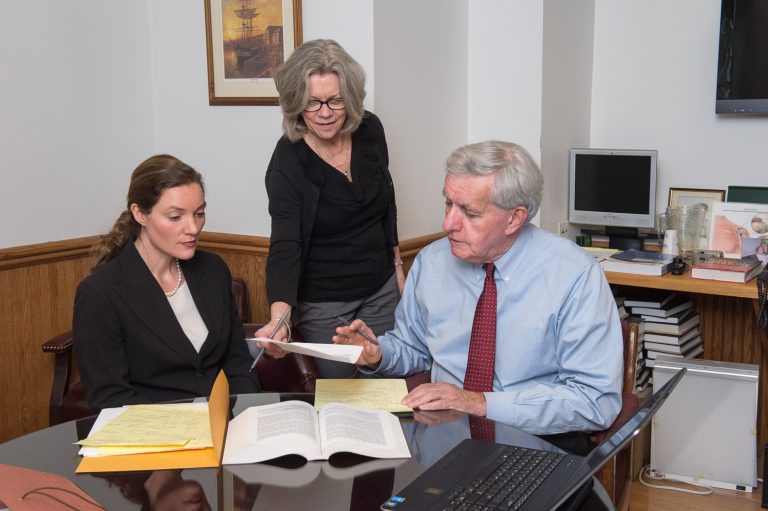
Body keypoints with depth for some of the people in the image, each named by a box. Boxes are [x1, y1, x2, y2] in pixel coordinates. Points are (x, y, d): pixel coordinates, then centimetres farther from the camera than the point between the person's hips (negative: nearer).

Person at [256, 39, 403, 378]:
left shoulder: (370, 130, -7)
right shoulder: (288, 161, -20)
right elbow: (284, 245, -27)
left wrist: (397, 265, 13)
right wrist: (279, 316, -42)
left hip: (381, 289, 5)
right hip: (323, 302, -4)